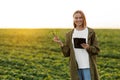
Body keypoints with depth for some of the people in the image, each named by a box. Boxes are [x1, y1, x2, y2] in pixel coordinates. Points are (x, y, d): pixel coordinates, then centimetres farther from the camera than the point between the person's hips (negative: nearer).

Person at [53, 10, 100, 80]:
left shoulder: (91, 32, 1)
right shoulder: (70, 34, 9)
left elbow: (96, 50, 0)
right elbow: (67, 53, 6)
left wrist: (88, 47, -18)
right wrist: (61, 43, -8)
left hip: (88, 67, -2)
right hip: (76, 67, 2)